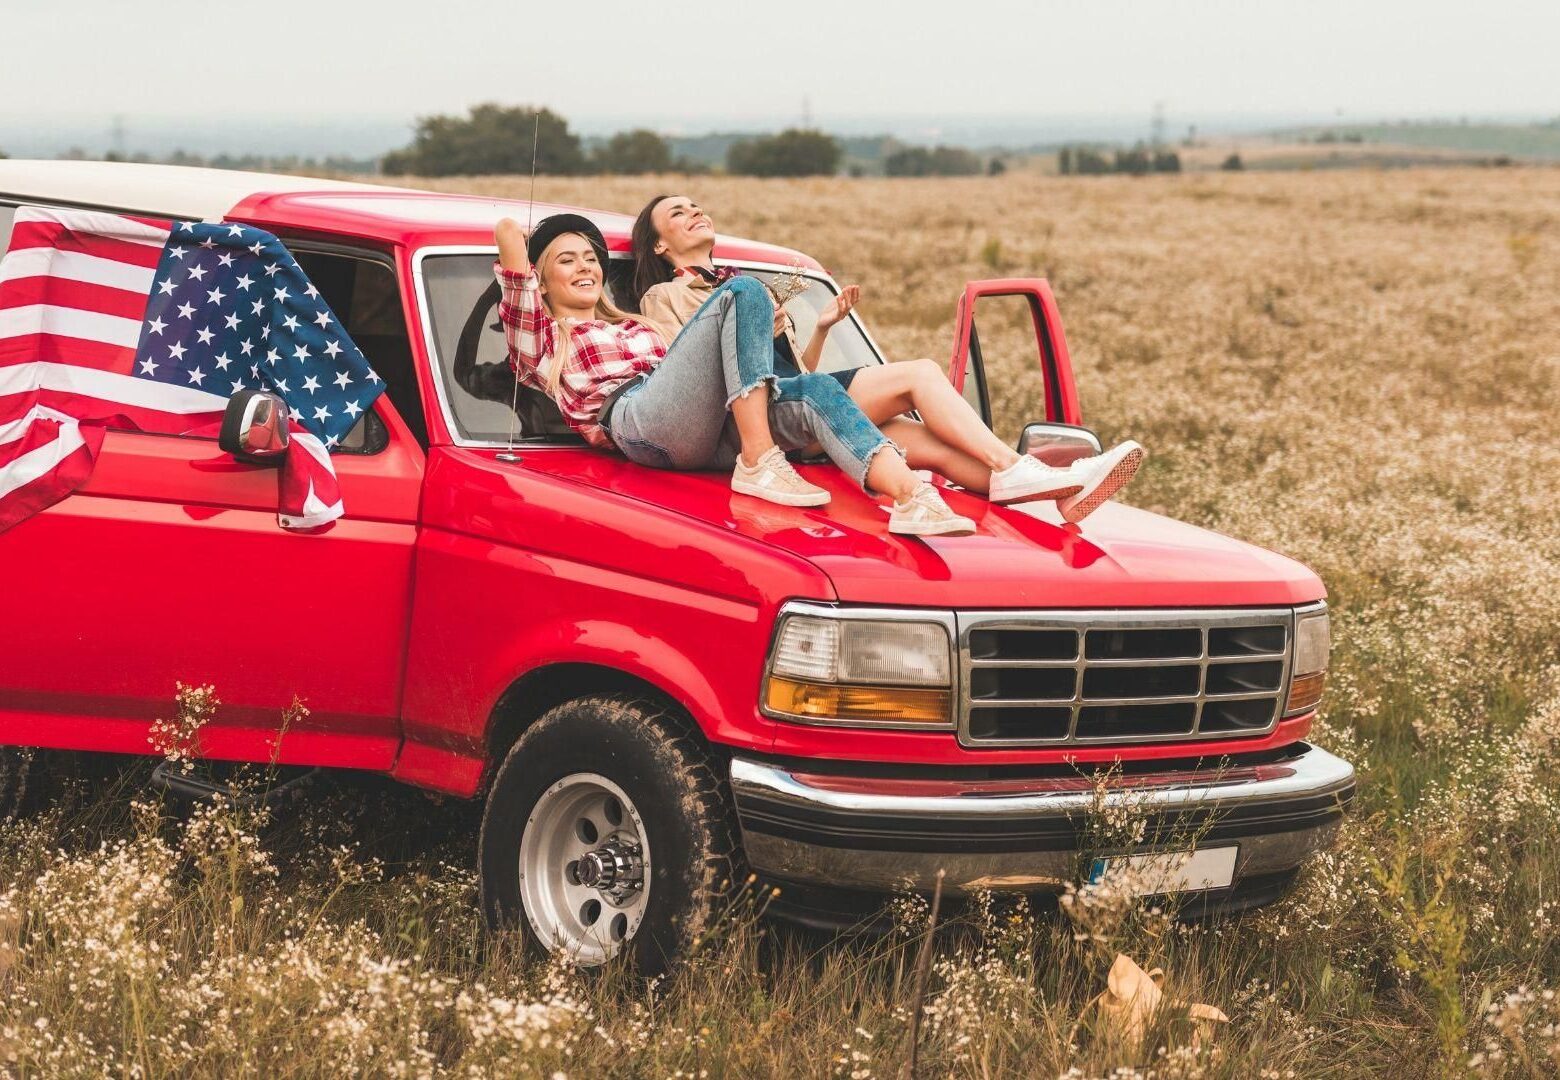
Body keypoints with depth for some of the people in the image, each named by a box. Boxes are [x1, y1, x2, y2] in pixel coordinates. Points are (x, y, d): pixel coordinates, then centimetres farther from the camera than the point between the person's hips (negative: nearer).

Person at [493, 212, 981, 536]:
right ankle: (759, 464, -32)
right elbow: (507, 229, 10)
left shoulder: (639, 327, 43)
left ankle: (913, 497, -49)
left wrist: (755, 336, 18)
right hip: (639, 419, -6)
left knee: (815, 392, -24)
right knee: (744, 292, -21)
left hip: (704, 438, 6)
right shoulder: (538, 337, 22)